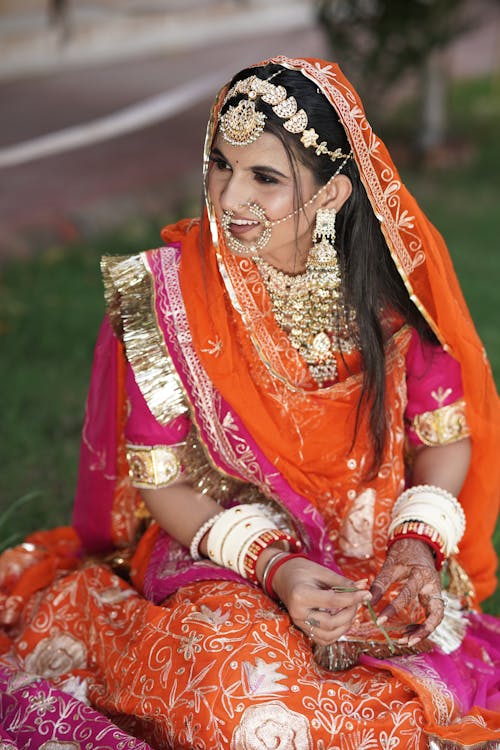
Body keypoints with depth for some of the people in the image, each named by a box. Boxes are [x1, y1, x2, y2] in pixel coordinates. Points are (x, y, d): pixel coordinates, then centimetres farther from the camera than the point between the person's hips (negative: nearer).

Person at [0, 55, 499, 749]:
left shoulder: (395, 276, -9)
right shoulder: (166, 293, -13)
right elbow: (162, 484, -7)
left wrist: (417, 545, -16)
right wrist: (272, 566, -21)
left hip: (381, 560, 2)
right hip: (220, 555, -2)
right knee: (247, 687, -32)